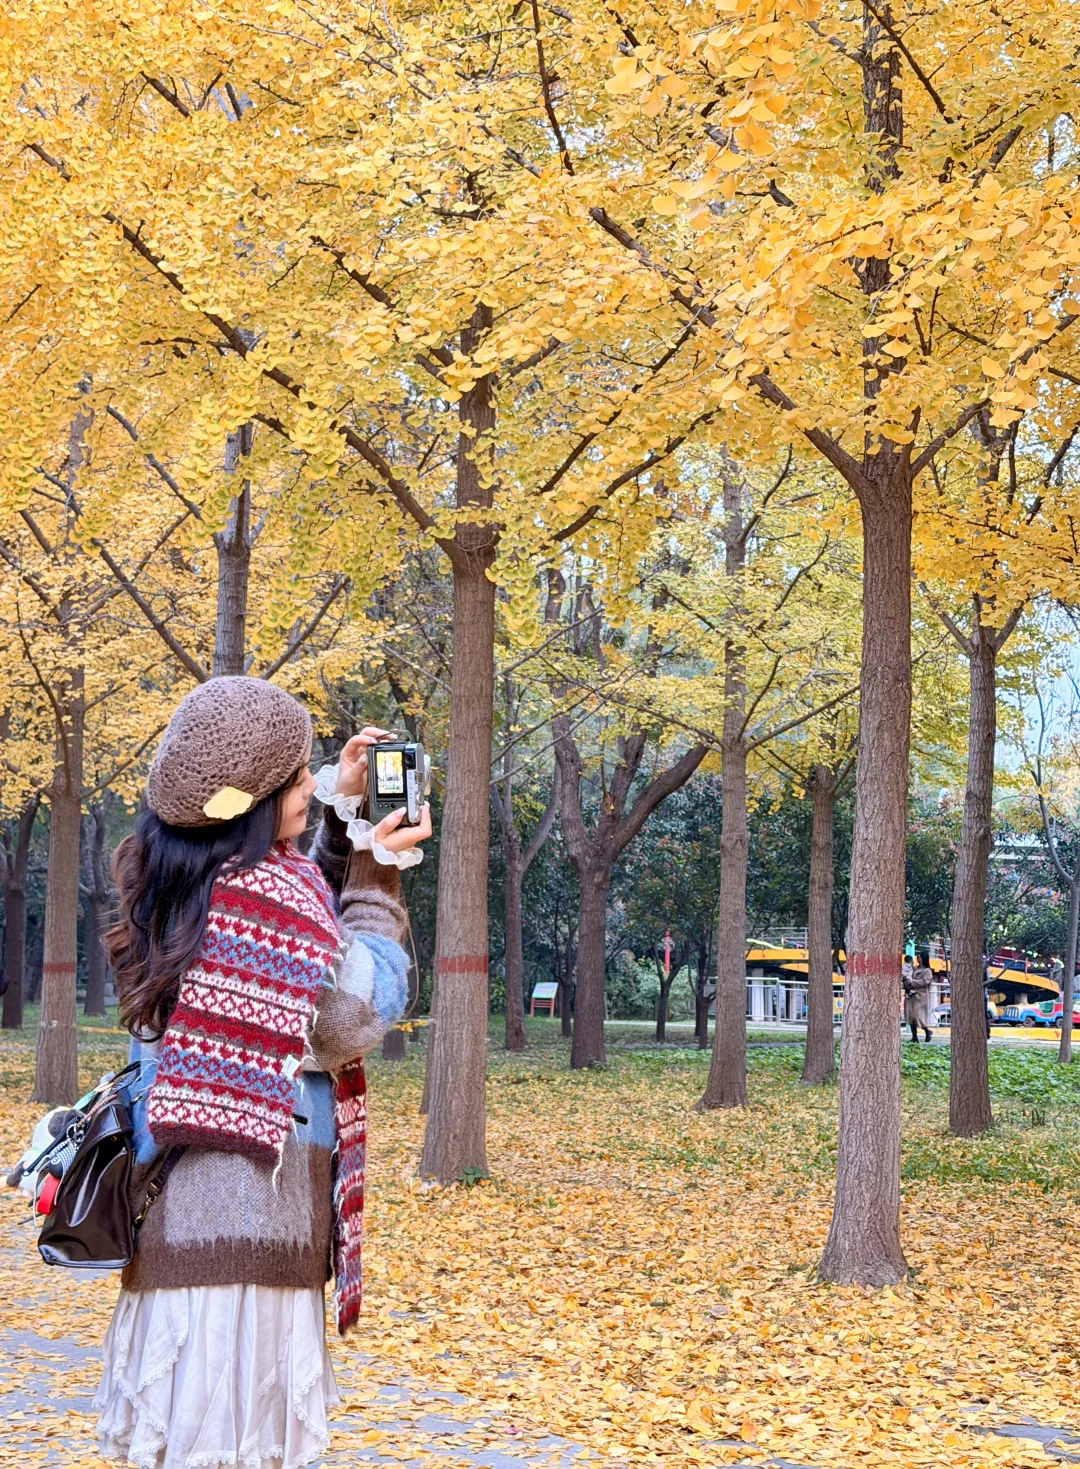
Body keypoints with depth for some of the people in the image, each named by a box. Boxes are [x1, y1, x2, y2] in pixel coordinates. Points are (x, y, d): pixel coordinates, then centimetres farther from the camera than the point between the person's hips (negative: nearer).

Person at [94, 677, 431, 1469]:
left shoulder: (179, 883, 10)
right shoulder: (267, 886, -15)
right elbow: (355, 1017, -11)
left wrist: (344, 816, 17)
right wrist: (378, 876, -4)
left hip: (183, 1197, 9)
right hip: (252, 1198, -8)